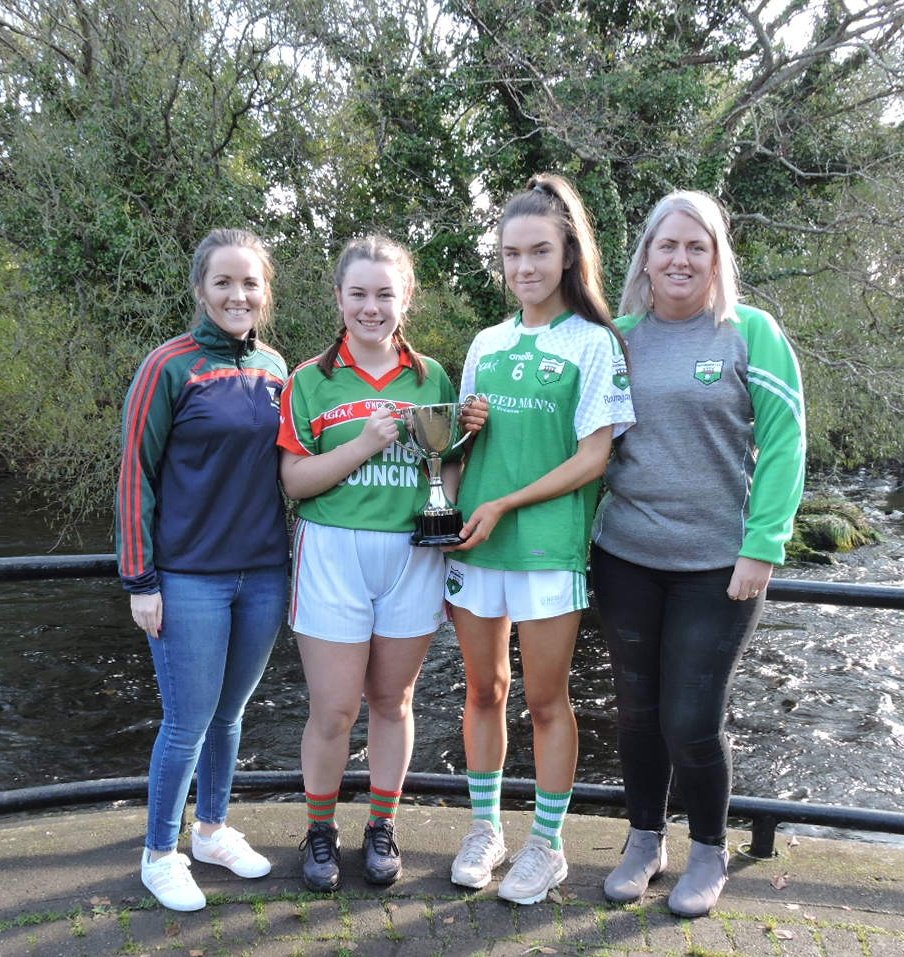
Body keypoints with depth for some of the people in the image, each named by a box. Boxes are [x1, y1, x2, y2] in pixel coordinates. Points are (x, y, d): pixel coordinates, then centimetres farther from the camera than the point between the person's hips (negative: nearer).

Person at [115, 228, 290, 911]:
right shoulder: (170, 367, -8)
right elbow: (136, 477, -7)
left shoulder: (274, 369, 7)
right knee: (188, 723, 3)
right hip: (190, 579, -5)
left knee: (230, 713, 17)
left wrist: (297, 558, 13)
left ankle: (213, 830, 36)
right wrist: (140, 580, -10)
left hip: (264, 574, 5)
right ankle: (161, 855, 24)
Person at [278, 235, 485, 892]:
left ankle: (382, 827, 31)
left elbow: (452, 472, 12)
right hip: (334, 552, -2)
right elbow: (295, 479, -4)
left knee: (392, 701, 12)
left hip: (413, 555, 2)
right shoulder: (312, 381, 2)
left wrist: (458, 440, -9)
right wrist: (365, 444, -15)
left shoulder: (433, 379, 8)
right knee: (334, 709, 2)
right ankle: (321, 830, 25)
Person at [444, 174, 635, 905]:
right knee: (483, 689, 13)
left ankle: (547, 846, 22)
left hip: (548, 544, -4)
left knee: (546, 701, 6)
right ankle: (485, 829, 30)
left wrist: (506, 504, -14)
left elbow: (595, 457, -9)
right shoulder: (487, 344, 11)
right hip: (472, 542, 4)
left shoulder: (594, 343, -3)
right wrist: (450, 504, -3)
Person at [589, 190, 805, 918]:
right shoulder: (619, 336, 5)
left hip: (718, 564, -3)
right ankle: (645, 840, 34)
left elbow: (783, 443, -8)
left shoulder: (751, 332, -5)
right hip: (624, 557, 4)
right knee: (637, 710, 13)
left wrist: (763, 549, -14)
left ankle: (709, 852, 26)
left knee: (692, 721, 0)